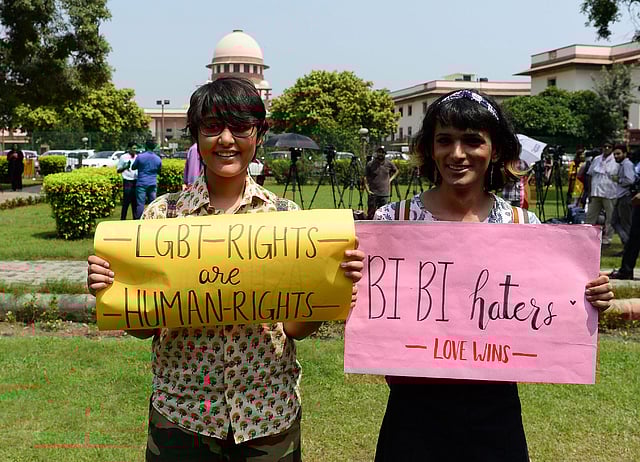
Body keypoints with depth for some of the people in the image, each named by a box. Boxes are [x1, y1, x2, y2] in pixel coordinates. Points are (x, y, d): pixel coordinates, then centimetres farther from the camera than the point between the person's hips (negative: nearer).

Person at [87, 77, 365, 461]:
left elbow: (297, 328, -1)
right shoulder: (163, 213, -4)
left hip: (269, 412, 1)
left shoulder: (286, 215, -3)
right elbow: (143, 327, 0)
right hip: (182, 411, 0)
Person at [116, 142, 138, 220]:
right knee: (126, 202, -5)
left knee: (135, 202, 10)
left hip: (136, 181, 5)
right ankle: (123, 219, 1)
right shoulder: (123, 157, -3)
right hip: (128, 182, -5)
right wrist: (125, 167, -19)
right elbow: (118, 170, -1)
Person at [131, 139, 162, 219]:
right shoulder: (158, 159, 3)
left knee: (140, 203, -2)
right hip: (153, 184, 3)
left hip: (141, 183, -3)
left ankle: (138, 220, -2)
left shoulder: (140, 157, -7)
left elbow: (133, 167, 6)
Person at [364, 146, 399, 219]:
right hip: (373, 193, -2)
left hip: (385, 193, 2)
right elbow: (365, 178, 1)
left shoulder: (389, 164, 5)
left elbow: (396, 171, 24)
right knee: (370, 213, -3)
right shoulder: (370, 164, -1)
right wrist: (367, 190, -9)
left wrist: (390, 179, 9)